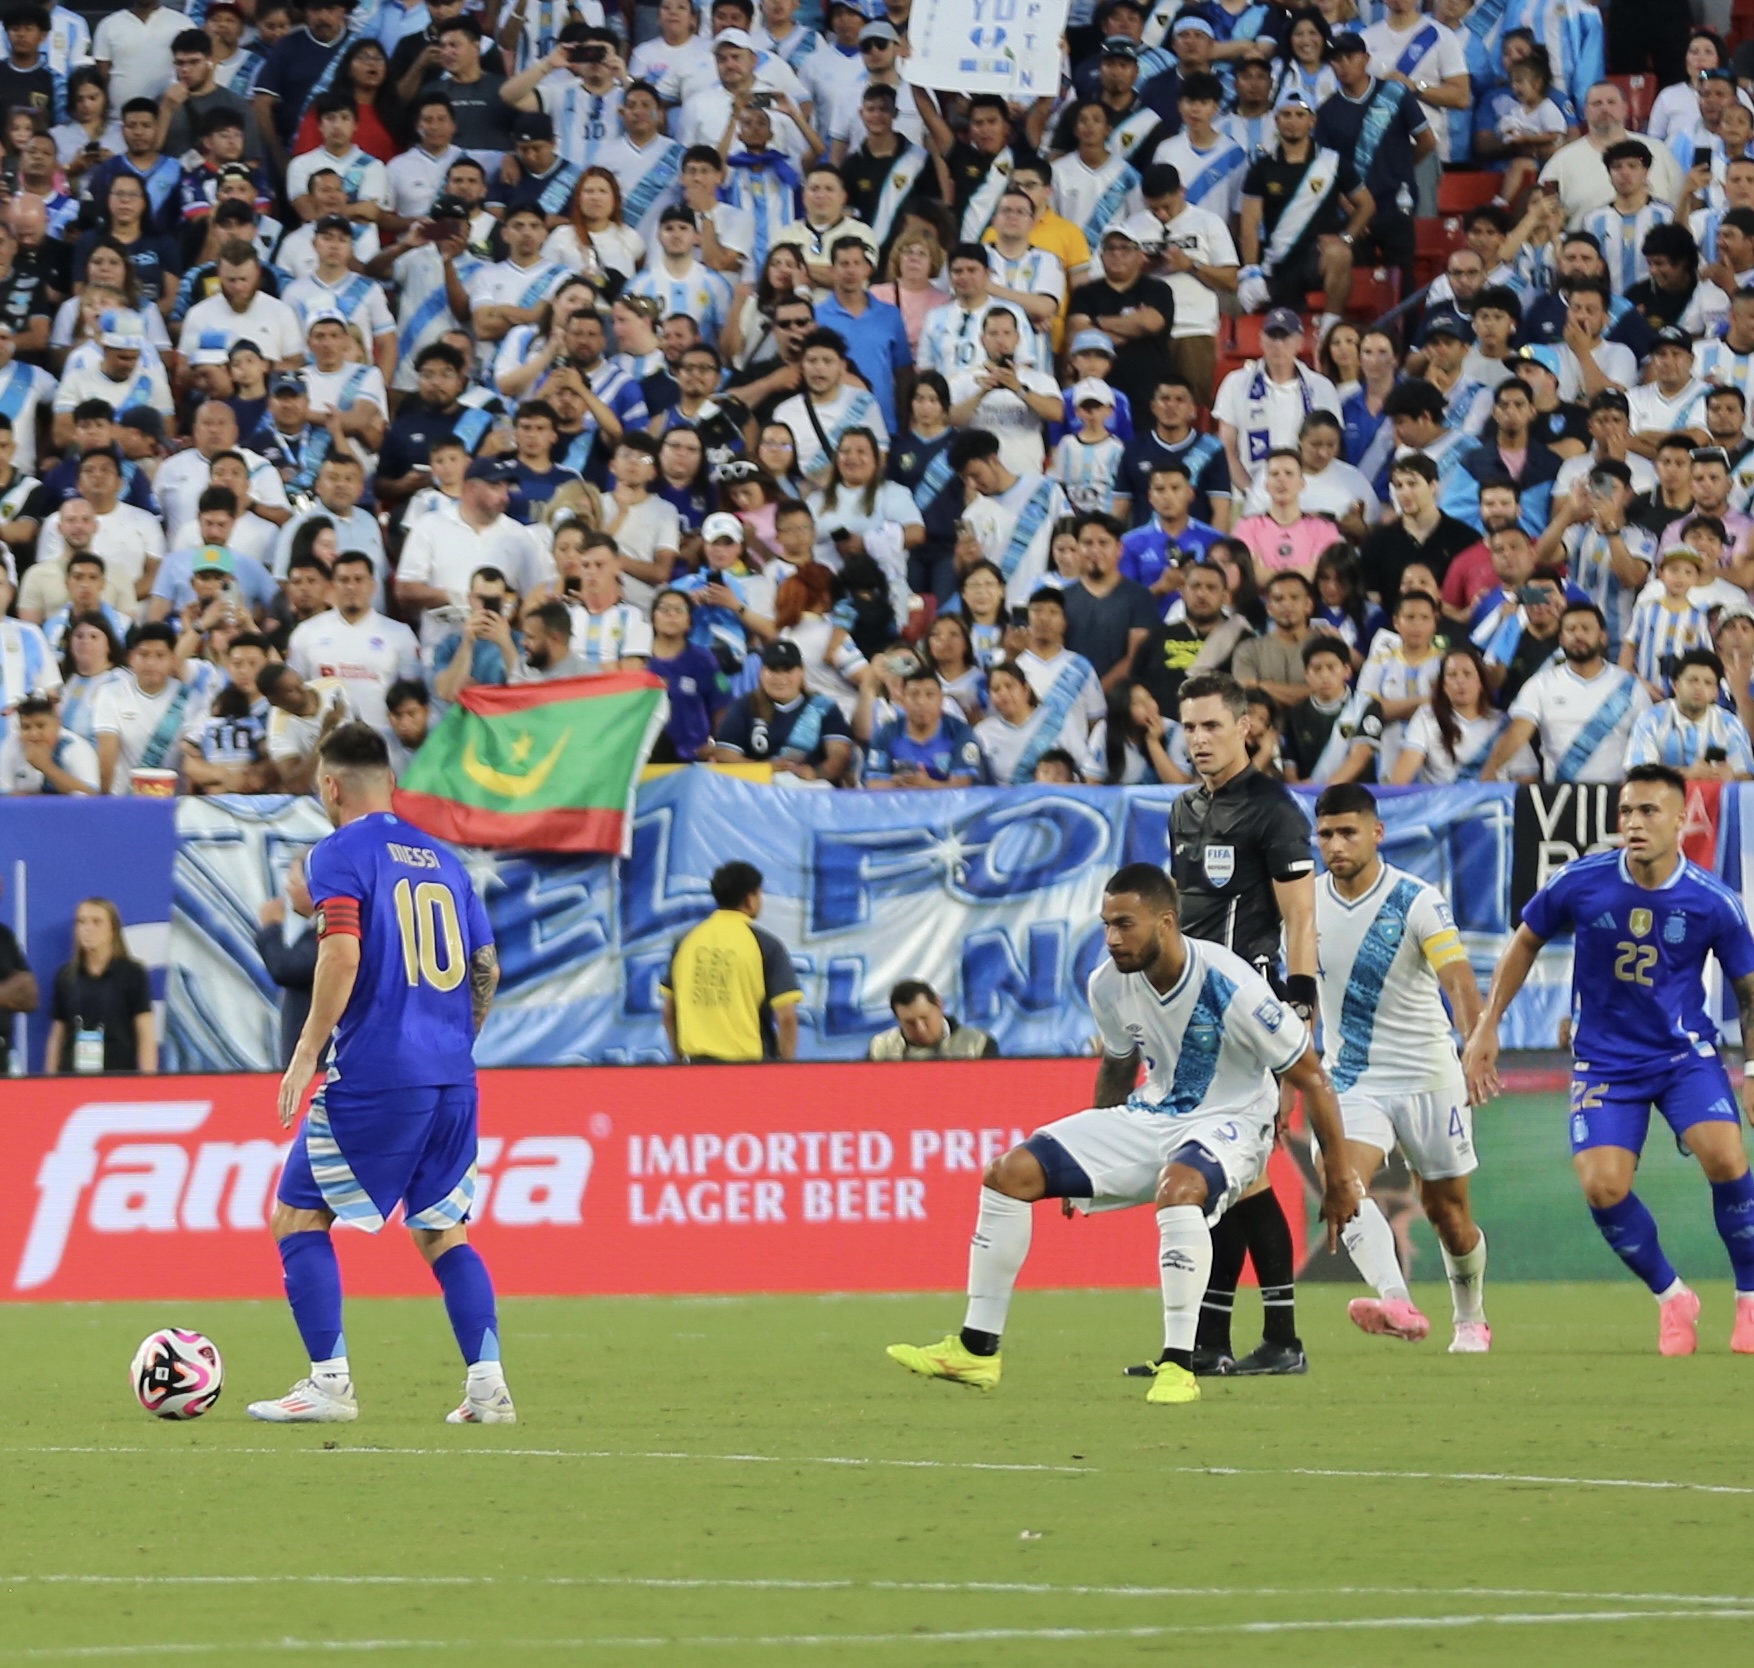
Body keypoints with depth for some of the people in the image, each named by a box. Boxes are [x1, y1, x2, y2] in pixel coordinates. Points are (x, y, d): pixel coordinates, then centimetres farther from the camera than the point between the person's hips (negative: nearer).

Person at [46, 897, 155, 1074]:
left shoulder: (132, 974, 1)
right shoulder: (65, 977, 10)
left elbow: (146, 1037, -1)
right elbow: (57, 1037, 15)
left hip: (119, 1075, -3)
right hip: (73, 1076, 3)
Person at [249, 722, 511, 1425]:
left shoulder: (340, 854, -4)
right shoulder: (441, 858, 16)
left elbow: (342, 954, -17)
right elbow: (486, 966, 16)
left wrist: (305, 1055, -13)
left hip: (374, 1076, -6)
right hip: (452, 1078, 6)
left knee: (297, 1215, 5)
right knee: (441, 1232, 14)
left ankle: (330, 1383, -2)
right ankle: (487, 1385, 2)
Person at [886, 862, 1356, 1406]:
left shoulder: (1229, 988, -24)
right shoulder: (1109, 985, -6)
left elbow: (1311, 1077, -14)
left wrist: (1340, 1176, -10)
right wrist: (1087, 1163, 23)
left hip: (1227, 1123, -7)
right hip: (1150, 1116, 7)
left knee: (1178, 1188, -41)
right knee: (1011, 1172, -6)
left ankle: (1179, 1365, -33)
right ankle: (976, 1349, 1)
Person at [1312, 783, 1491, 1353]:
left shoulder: (1418, 901, -13)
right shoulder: (1307, 902, 1)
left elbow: (1460, 984, -23)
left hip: (1427, 1077, -2)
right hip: (1350, 1081, 3)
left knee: (1448, 1212, 8)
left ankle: (1471, 1320, 32)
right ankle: (1398, 1305, -41)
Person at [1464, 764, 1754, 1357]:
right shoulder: (1581, 882, -11)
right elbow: (1525, 941, 8)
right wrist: (1486, 1025, 6)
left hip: (1686, 1052, -1)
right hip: (1604, 1060, 1)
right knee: (1603, 1186, -17)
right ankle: (1672, 1299, 9)